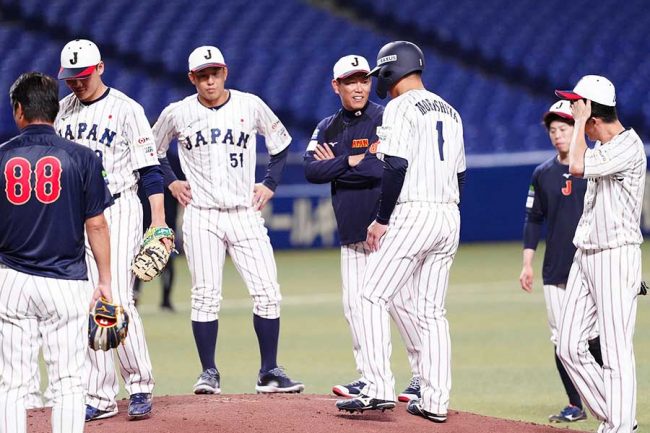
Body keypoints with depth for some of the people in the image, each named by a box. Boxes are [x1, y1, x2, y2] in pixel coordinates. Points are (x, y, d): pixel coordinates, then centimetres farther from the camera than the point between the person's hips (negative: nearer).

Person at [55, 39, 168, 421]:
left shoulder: (126, 109, -5)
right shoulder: (62, 111, 11)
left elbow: (150, 168, -8)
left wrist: (159, 220, -15)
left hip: (118, 210, -5)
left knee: (118, 300, -14)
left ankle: (140, 387, -2)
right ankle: (101, 398, 5)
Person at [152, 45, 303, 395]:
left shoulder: (251, 106, 3)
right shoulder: (177, 113, 1)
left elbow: (281, 142, 18)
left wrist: (270, 183, 10)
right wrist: (170, 182, 7)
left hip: (245, 213, 1)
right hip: (201, 216, -1)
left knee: (267, 293, -5)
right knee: (206, 296, -5)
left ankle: (269, 372, 3)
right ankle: (209, 372, 5)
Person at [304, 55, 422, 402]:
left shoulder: (387, 120, -5)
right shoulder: (327, 129, 13)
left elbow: (386, 168, -19)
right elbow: (311, 171, -2)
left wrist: (336, 165, -10)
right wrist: (354, 160, -13)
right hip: (351, 233, 6)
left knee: (399, 301, -10)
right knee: (354, 305, 5)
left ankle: (423, 376, -5)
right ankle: (369, 379, 13)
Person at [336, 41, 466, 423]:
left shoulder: (401, 107, -7)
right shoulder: (450, 111, 18)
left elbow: (396, 166, -17)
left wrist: (382, 219, -11)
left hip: (413, 214, -8)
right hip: (450, 218, 8)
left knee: (374, 298, -4)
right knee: (433, 311, 10)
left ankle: (380, 389, -14)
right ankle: (436, 402, 7)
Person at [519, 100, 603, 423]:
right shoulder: (543, 174, 11)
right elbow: (534, 220, 14)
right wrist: (527, 264, 8)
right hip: (554, 271, 4)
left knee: (594, 336, -12)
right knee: (562, 341, 1)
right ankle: (575, 406, 9)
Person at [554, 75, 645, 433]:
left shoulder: (628, 147, -14)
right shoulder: (602, 148, 16)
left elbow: (577, 166, -28)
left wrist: (579, 121, -16)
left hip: (616, 256, -9)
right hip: (585, 257, 9)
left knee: (616, 351, -9)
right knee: (568, 347, 6)